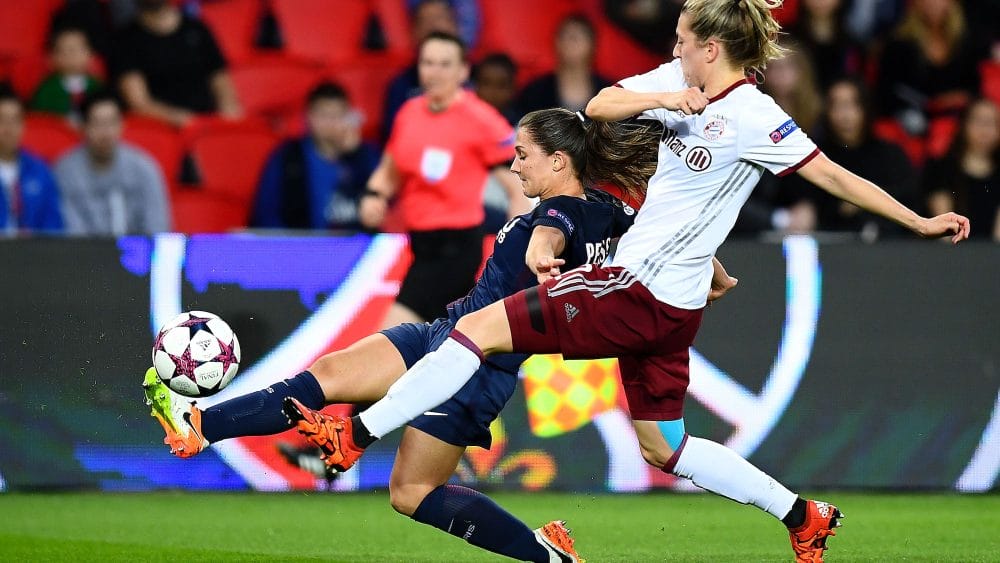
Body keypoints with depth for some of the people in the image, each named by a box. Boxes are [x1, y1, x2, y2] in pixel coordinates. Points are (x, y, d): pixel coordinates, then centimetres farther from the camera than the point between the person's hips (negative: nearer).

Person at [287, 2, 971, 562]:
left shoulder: (754, 117, -14)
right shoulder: (677, 81, 9)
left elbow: (832, 174, -12)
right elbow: (598, 106, 8)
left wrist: (921, 221, -14)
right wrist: (660, 99, -11)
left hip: (640, 289, -9)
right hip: (665, 304, 9)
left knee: (480, 328, -9)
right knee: (664, 448, 17)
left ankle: (352, 437, -5)